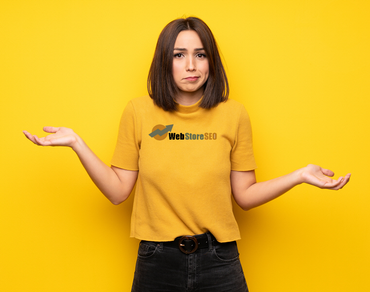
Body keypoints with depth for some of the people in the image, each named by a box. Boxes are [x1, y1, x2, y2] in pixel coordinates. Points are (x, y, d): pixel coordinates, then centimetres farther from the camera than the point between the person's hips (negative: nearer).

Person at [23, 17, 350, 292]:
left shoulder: (234, 114, -1)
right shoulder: (139, 112, -1)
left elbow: (244, 195, 2)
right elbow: (118, 191, -1)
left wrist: (300, 175, -9)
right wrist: (76, 143, -8)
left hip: (218, 263, 0)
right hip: (157, 261, 0)